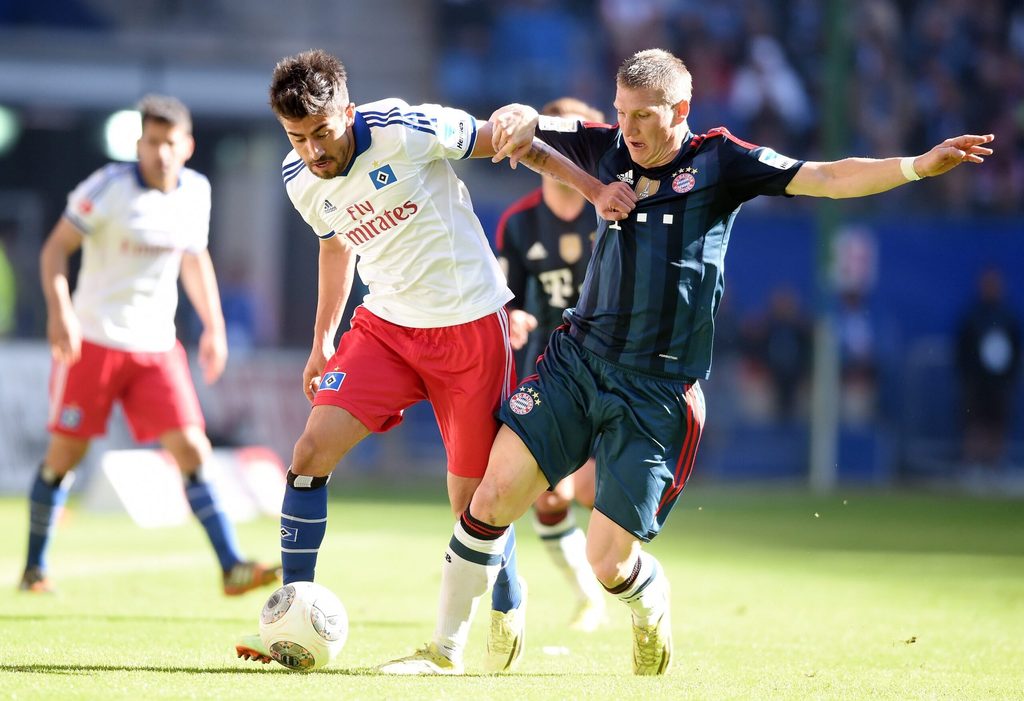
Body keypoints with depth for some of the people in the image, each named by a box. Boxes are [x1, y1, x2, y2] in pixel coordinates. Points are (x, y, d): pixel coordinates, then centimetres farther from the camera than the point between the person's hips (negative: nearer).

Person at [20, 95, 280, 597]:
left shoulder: (195, 192, 4)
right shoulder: (109, 187, -12)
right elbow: (55, 248, -10)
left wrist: (213, 326, 17)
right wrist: (59, 310, -23)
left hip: (157, 347, 4)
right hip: (94, 342, -4)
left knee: (192, 450, -8)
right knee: (65, 454, 2)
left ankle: (232, 567, -13)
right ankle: (35, 568, 18)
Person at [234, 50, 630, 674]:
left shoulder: (405, 131, -21)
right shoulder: (300, 181, -2)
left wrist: (597, 189, -12)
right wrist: (322, 339, 18)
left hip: (470, 324, -5)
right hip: (386, 324, 5)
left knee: (475, 499, 0)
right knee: (312, 451, -12)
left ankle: (508, 607, 29)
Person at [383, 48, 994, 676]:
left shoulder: (719, 163, -1)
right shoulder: (608, 150, 9)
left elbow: (826, 179, -6)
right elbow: (531, 127, 10)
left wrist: (918, 166, -20)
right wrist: (522, 120, -16)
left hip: (658, 393, -3)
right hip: (576, 361, 3)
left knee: (608, 561, -6)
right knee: (492, 499, -11)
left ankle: (653, 605, 31)